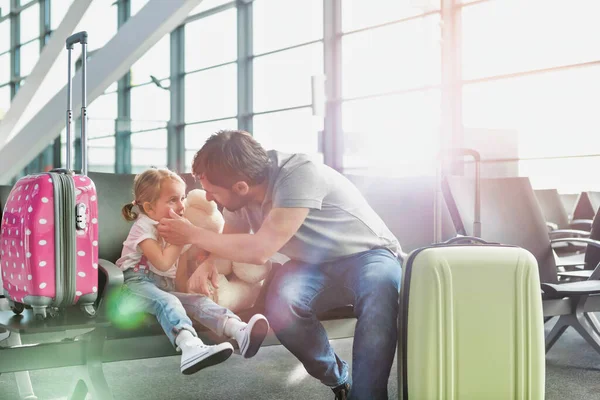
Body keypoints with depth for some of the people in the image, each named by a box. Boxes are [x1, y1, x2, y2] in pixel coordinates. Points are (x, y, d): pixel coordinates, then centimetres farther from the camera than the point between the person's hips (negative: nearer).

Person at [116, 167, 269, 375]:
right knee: (166, 302, -36)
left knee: (196, 300, -20)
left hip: (167, 287, 7)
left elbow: (181, 276, 13)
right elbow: (163, 263, -28)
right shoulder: (144, 228, -12)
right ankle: (190, 347, -66)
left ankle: (238, 330, -46)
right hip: (137, 285, -7)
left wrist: (187, 293, -4)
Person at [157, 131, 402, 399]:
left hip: (368, 255, -5)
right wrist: (208, 263, -12)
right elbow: (230, 240, 12)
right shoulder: (240, 196, -9)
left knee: (378, 291, -41)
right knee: (280, 302, -28)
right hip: (315, 265, 6)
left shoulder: (299, 175, -31)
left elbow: (260, 250, -34)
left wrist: (192, 235, -22)